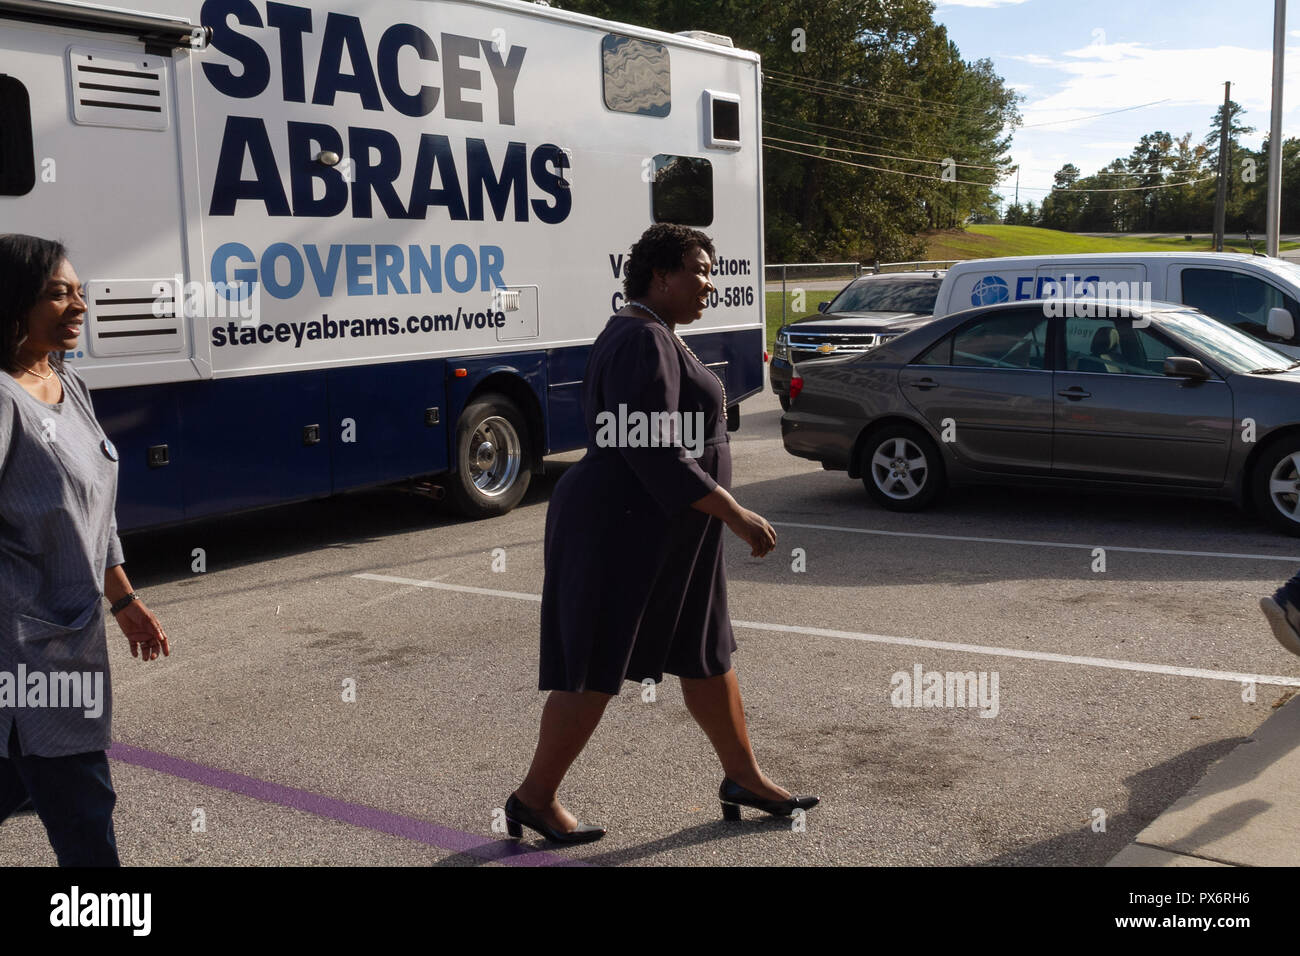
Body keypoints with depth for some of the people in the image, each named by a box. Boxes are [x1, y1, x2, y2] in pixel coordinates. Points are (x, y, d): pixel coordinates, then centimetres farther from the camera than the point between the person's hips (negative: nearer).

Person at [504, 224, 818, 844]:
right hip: (623, 530, -11)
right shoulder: (643, 341, -19)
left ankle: (744, 778, 29)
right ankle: (534, 799, 14)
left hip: (661, 531, 11)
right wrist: (736, 515, -24)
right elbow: (653, 455, -26)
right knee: (597, 669, 0)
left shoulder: (650, 337, 14)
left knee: (706, 653, 16)